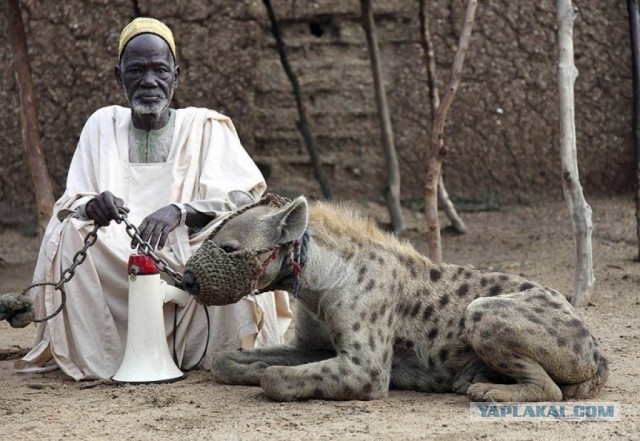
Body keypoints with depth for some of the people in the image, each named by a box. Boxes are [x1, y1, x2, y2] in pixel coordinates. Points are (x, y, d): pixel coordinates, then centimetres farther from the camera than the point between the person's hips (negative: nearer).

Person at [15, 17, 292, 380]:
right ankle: (97, 356, -17)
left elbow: (245, 197, -9)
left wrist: (179, 211, -27)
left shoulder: (206, 127, 3)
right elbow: (70, 205, 3)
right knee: (71, 234, -24)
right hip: (115, 273, 2)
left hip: (192, 272, -1)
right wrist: (91, 206, -23)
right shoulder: (103, 125, 8)